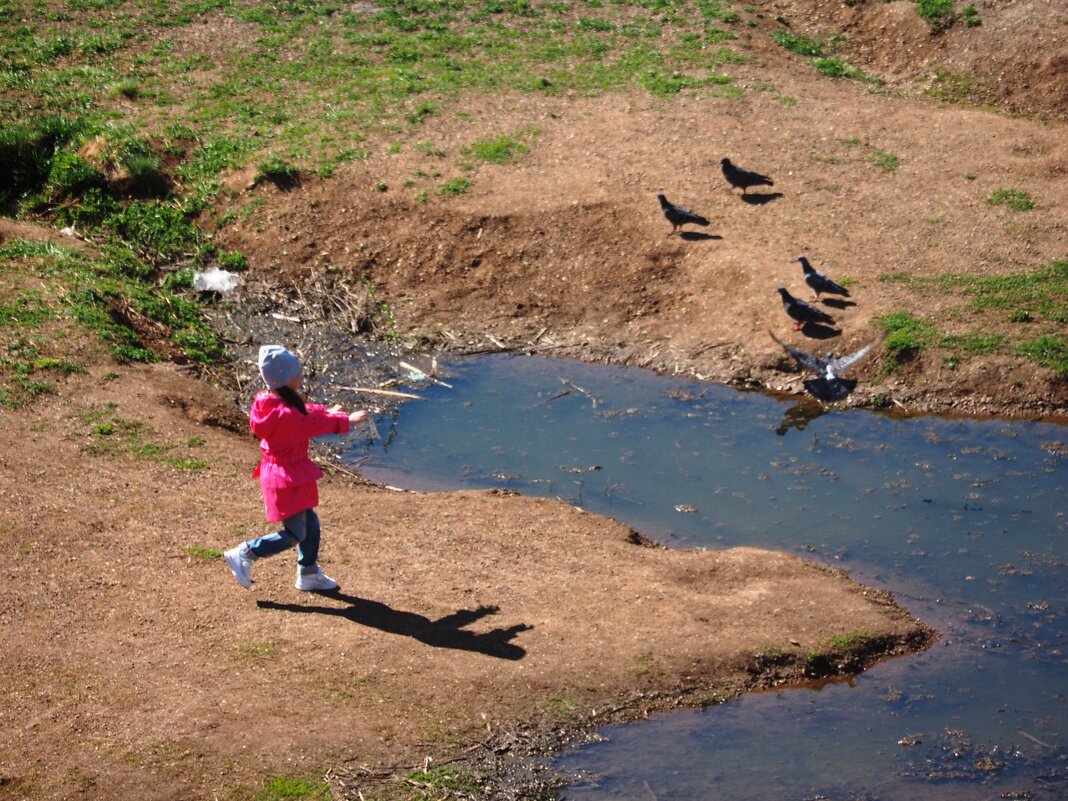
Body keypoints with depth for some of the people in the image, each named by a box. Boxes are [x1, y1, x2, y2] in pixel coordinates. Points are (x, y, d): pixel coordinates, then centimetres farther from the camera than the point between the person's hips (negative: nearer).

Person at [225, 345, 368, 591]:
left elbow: (303, 412, 15)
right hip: (287, 478, -10)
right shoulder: (286, 414, -29)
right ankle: (244, 554, 8)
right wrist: (346, 420, -4)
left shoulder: (269, 402, -1)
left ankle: (309, 574, 33)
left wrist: (326, 412, 10)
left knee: (310, 524, 20)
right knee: (295, 534, 3)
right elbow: (313, 425, -17)